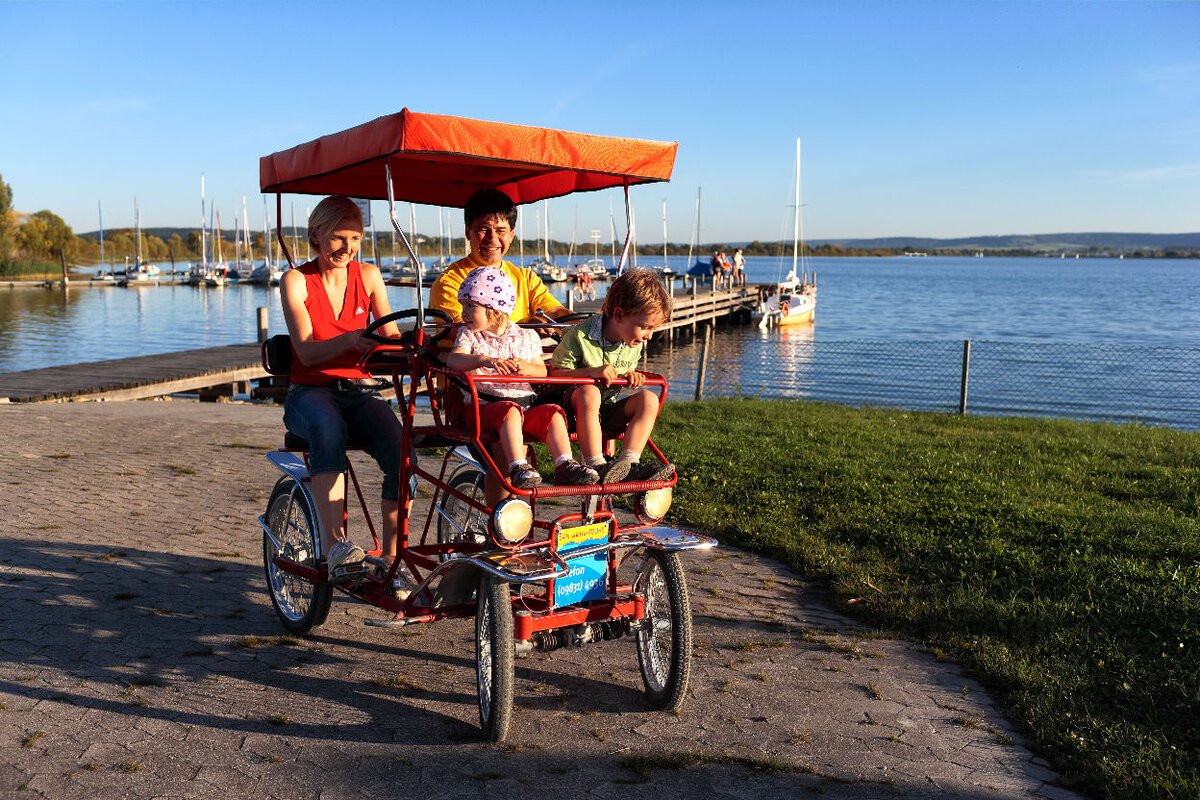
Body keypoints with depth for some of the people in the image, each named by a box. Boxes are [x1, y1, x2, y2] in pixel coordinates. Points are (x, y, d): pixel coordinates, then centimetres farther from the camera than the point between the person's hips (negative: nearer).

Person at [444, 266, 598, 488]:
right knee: (510, 410, -34)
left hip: (524, 402, 3)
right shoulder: (469, 334, 6)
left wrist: (527, 368, -13)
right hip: (484, 405, -3)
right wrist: (485, 360, -34)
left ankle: (565, 466, -20)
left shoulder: (525, 337, 12)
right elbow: (453, 359, -15)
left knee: (553, 412, -20)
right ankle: (518, 467, -42)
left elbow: (542, 371, 12)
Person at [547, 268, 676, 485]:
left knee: (648, 398, -19)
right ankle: (596, 465, -42)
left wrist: (630, 377, -7)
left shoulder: (635, 344, 3)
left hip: (607, 410, 6)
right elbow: (556, 373, -14)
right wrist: (592, 372, -29)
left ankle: (627, 463, -32)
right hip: (574, 407, -6)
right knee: (589, 392, -39)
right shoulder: (579, 336, -17)